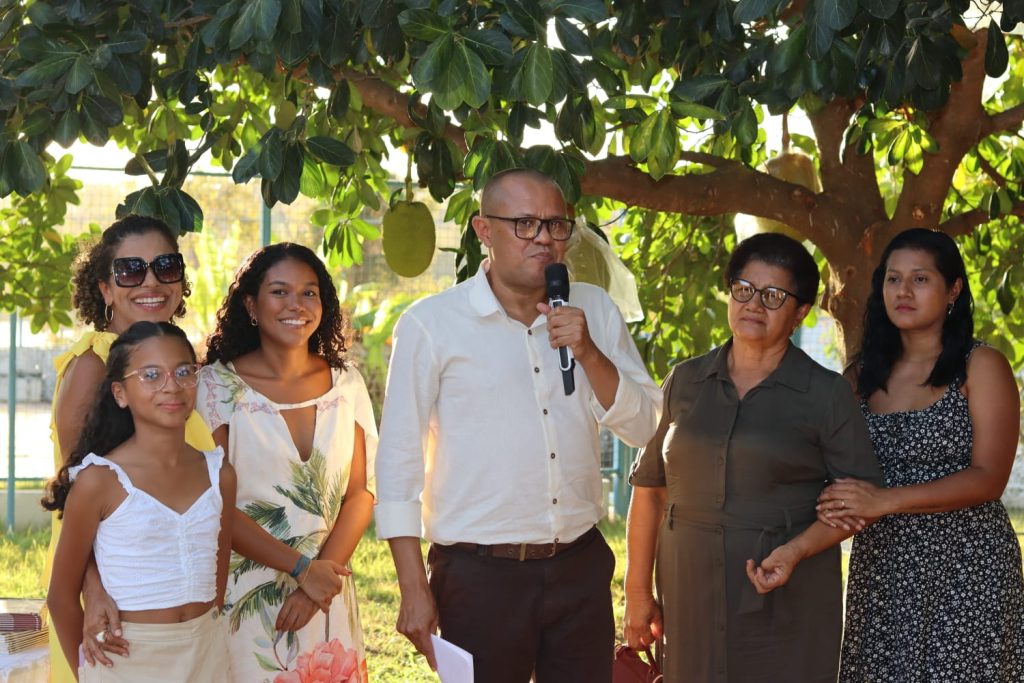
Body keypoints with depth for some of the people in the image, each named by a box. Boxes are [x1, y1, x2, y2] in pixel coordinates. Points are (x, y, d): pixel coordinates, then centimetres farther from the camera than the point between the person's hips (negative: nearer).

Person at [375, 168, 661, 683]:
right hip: (480, 577, -3)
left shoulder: (593, 310, 7)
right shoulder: (430, 324, -4)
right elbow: (398, 461, -4)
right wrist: (413, 589, -8)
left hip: (581, 568, 4)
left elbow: (644, 427, 4)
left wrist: (588, 352, -12)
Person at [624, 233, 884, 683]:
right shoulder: (684, 383, 8)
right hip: (690, 602, 2)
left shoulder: (827, 395, -1)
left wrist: (796, 552, -17)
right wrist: (638, 592, 5)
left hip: (786, 605, -2)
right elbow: (649, 489, 9)